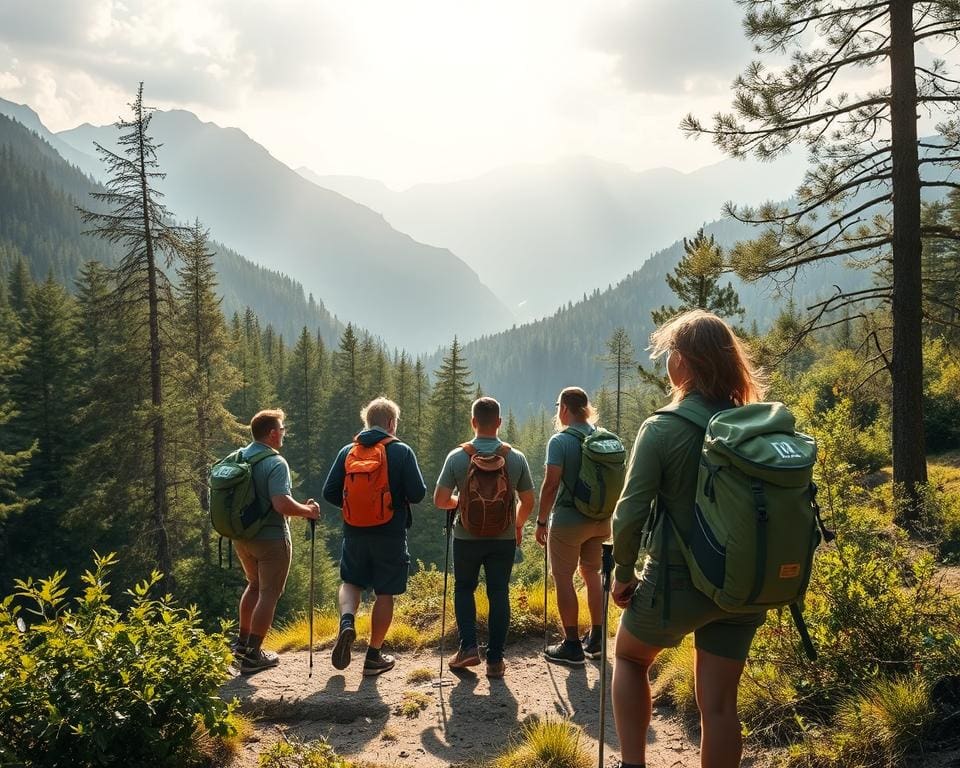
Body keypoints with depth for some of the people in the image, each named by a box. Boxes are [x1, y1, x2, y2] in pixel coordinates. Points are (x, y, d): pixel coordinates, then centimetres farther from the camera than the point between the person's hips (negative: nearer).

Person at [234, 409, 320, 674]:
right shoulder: (275, 463, -20)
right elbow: (282, 505, -30)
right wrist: (307, 510, -13)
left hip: (241, 535, 8)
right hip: (270, 538, -8)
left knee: (255, 585, 27)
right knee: (269, 594, 4)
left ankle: (242, 643, 34)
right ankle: (252, 655, 6)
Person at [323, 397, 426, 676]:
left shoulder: (348, 451, 2)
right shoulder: (401, 451, -7)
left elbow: (329, 492, 1)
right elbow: (418, 493, -11)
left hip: (355, 533, 3)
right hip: (390, 534, -3)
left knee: (351, 581, 21)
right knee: (385, 593, 8)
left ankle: (347, 621, -7)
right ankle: (374, 656, 14)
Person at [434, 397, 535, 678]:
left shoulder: (457, 457, -10)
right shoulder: (516, 458, -7)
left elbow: (440, 500, -9)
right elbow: (528, 503, -1)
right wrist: (518, 525, 18)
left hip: (467, 537, -1)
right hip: (504, 538, 1)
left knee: (464, 589, 18)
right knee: (499, 595, 9)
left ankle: (468, 647, 8)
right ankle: (495, 659, 11)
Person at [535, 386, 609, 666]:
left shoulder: (560, 441, -13)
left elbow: (551, 484, -17)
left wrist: (541, 521, -9)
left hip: (568, 520, -6)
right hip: (599, 519, 7)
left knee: (563, 578, 3)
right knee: (591, 573, 18)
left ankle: (572, 646, 5)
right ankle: (595, 640, 24)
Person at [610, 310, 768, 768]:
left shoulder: (661, 429, -15)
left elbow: (630, 512, -17)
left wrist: (623, 571, -2)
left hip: (676, 580, -4)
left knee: (630, 659, 24)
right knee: (719, 704, 11)